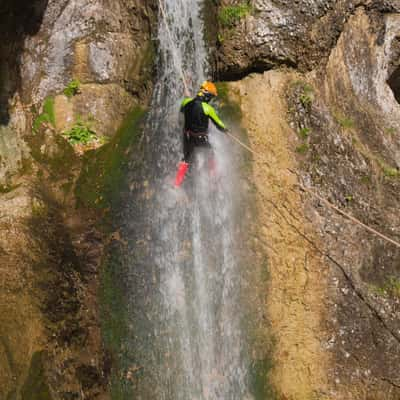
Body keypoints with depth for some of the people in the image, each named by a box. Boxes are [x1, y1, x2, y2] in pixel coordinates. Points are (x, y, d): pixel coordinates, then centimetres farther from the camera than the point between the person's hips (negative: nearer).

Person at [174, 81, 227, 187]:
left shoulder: (186, 102, -9)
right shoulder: (208, 108, -20)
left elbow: (181, 110, 15)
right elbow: (217, 123, -7)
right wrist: (224, 129, 14)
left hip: (187, 136, 4)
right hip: (201, 138, -4)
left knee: (186, 159, 19)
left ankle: (177, 184, 15)